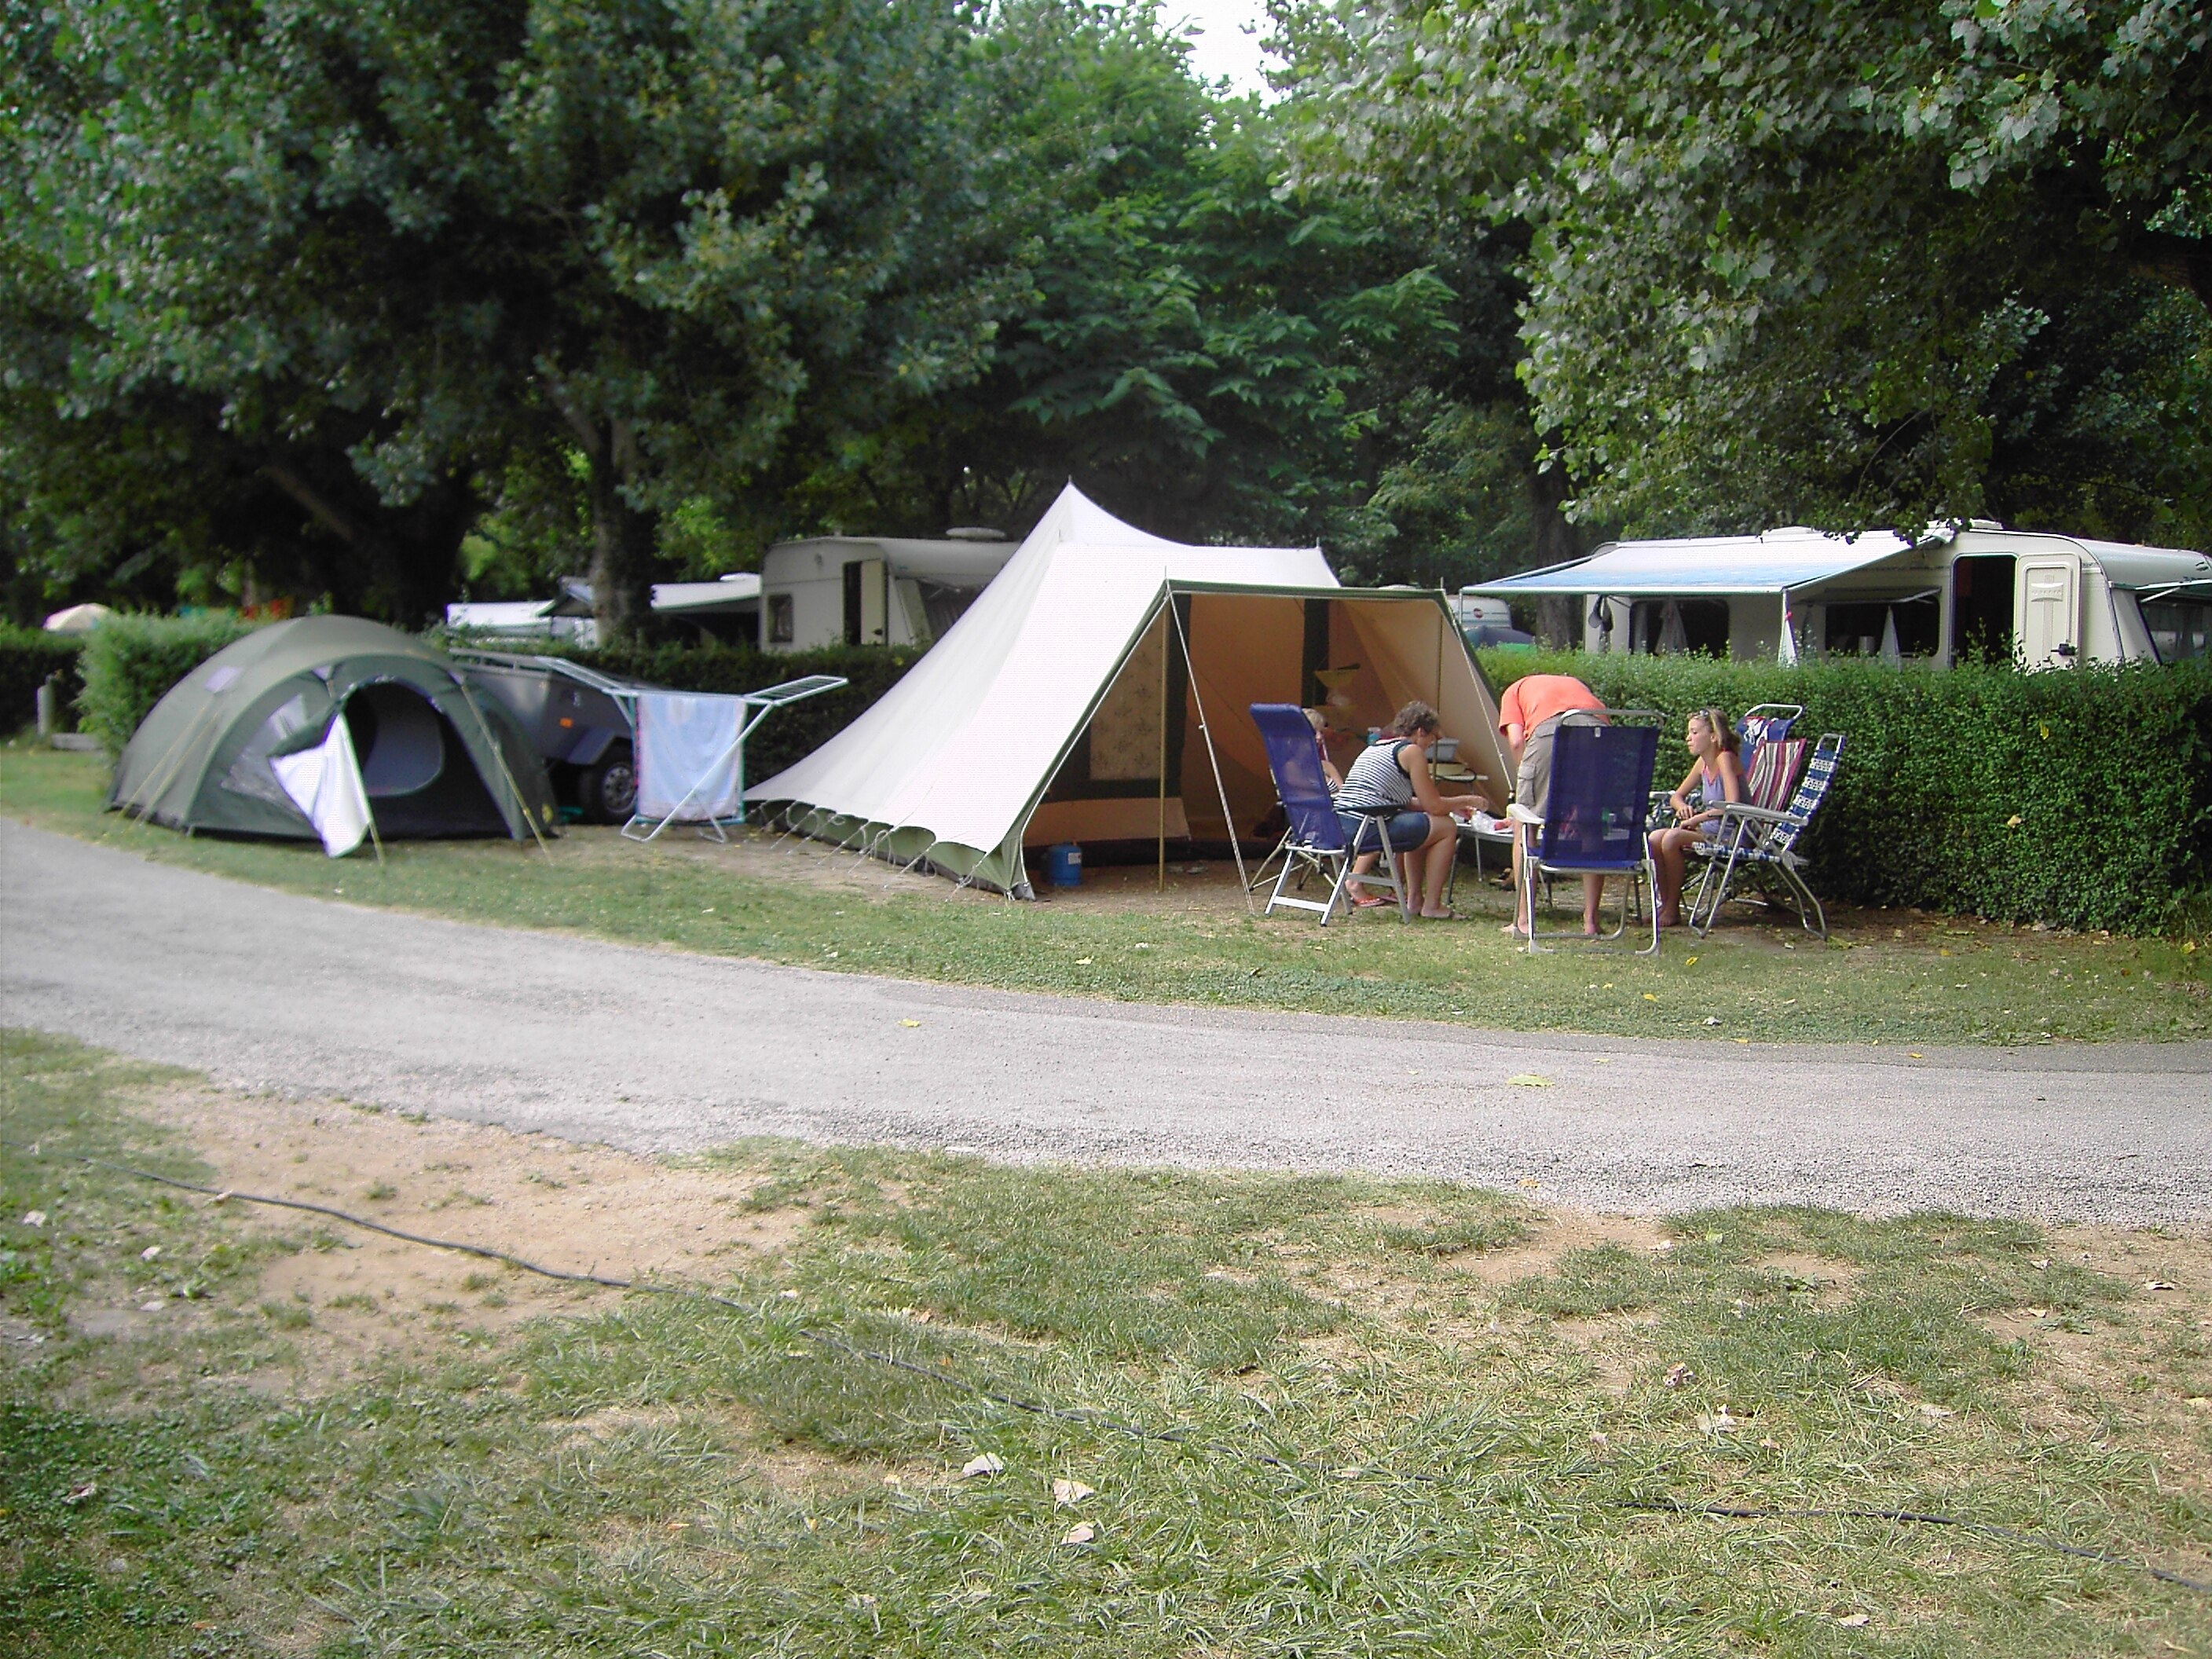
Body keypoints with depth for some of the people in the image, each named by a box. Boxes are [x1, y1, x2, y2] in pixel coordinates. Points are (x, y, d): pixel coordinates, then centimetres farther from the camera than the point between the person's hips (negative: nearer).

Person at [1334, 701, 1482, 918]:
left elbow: (1403, 803, 31)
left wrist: (1454, 805, 32)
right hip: (1367, 832, -9)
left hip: (1338, 828, 9)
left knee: (1418, 826, 32)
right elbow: (1434, 806, -1)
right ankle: (1432, 905, 10)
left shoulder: (1375, 747, 23)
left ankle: (1414, 898, 32)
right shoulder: (1411, 751, -2)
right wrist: (1465, 801, 18)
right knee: (1447, 828, 6)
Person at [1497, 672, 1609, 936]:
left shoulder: (1515, 690, 32)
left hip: (1549, 729, -3)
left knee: (1525, 825, 12)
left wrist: (1527, 778, 23)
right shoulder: (1576, 684, 43)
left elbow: (1516, 741, 12)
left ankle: (1522, 921, 11)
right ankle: (1591, 921, 17)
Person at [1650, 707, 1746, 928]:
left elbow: (1732, 805, -25)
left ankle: (1672, 910, -15)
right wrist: (1683, 807, -2)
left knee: (1672, 839, -26)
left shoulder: (1725, 759, -14)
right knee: (1655, 840, -8)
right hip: (1709, 831, 8)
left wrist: (1697, 818, -20)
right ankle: (1665, 903, -2)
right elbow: (1678, 795, 22)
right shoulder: (1703, 762, 11)